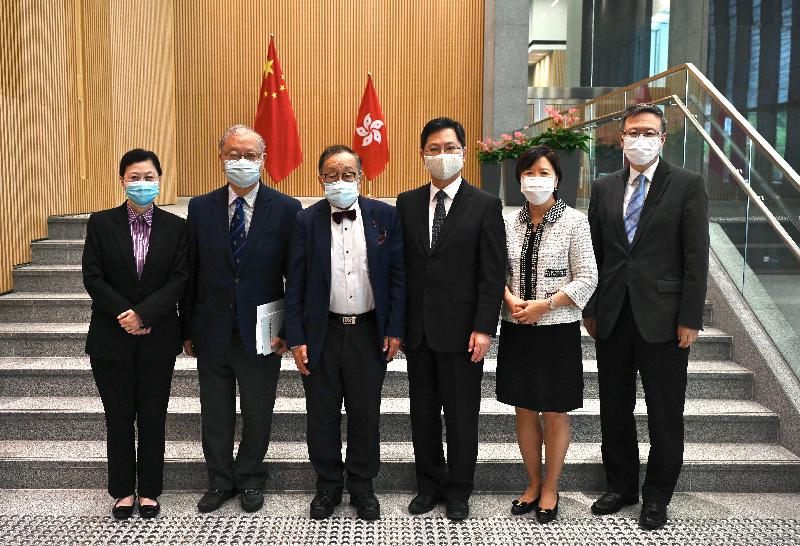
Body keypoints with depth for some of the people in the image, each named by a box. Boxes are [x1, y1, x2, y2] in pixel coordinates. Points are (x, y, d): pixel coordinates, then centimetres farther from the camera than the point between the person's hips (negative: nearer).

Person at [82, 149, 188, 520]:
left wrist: (143, 314, -17)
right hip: (111, 338, 0)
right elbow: (92, 277, -5)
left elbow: (180, 279, -7)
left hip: (158, 339, 0)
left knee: (153, 418, 8)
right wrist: (125, 315, -14)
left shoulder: (176, 227, 0)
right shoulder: (100, 223, 0)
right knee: (119, 417, 10)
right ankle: (123, 491, 24)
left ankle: (149, 491, 23)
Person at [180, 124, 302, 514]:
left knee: (257, 415, 14)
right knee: (215, 416, 15)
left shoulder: (286, 210, -6)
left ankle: (250, 480, 35)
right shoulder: (200, 208, 1)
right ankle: (220, 481, 35)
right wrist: (188, 329, 3)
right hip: (212, 332, 2)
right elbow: (191, 274, 3)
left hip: (261, 333, -2)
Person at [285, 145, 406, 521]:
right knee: (322, 416, 11)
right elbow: (295, 284, -1)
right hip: (322, 333, 0)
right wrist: (296, 338, -5)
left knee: (365, 415, 11)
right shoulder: (307, 220, -2)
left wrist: (394, 329, -4)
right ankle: (328, 485, 30)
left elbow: (398, 275, 0)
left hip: (369, 331, 0)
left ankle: (362, 486, 30)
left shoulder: (385, 215, -2)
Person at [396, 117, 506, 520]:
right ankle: (430, 484, 30)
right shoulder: (407, 203, 7)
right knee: (423, 411, 14)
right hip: (417, 328, 4)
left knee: (461, 414, 8)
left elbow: (493, 274, -6)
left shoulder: (485, 206, -3)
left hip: (460, 329, -3)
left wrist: (484, 328, -13)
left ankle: (458, 491, 24)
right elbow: (399, 266, 8)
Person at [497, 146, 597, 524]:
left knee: (555, 413, 6)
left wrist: (544, 305, -16)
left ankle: (550, 489, 23)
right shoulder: (509, 222, 5)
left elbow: (587, 279, -7)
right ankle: (533, 484, 29)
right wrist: (511, 301, -11)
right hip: (516, 329, 4)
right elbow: (498, 271, 9)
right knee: (524, 410, 12)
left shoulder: (574, 222, -6)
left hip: (558, 330, -3)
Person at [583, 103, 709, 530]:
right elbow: (595, 253, 10)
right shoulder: (604, 188, 9)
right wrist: (589, 309, 7)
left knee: (665, 414, 7)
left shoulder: (687, 185, -2)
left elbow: (696, 257, -5)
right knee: (614, 408, 13)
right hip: (613, 317, 4)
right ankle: (621, 485, 31)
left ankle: (657, 495, 24)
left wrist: (690, 318, -10)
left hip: (663, 316, -3)